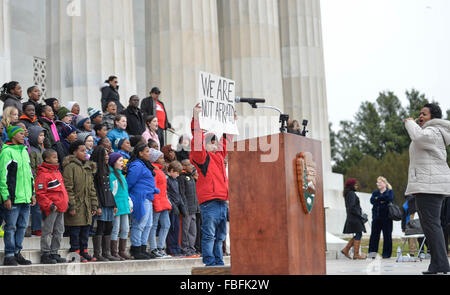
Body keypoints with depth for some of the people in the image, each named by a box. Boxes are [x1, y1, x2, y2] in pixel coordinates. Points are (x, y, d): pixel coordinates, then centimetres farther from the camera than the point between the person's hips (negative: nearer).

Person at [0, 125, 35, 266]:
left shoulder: (24, 151, 17)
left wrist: (32, 193, 18)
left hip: (25, 197, 8)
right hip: (13, 198, -8)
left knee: (22, 226, 11)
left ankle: (17, 253, 20)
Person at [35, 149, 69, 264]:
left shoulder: (57, 172, 16)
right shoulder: (43, 174, -13)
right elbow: (40, 193, -16)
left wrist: (66, 202, 16)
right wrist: (49, 205, -19)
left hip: (60, 208, 9)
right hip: (50, 209, -9)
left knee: (59, 231, 12)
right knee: (47, 232, -2)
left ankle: (54, 253, 21)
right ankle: (45, 254, 5)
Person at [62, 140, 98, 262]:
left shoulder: (88, 167, 17)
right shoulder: (70, 166, -9)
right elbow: (68, 188, -13)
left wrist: (94, 205, 15)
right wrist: (71, 205, -17)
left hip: (86, 206, 8)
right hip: (76, 205, -8)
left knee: (85, 229, 11)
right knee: (75, 231, -2)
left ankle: (84, 251, 19)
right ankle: (75, 252, 5)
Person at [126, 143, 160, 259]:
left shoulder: (145, 165, 20)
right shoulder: (137, 166, -13)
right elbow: (130, 182, -14)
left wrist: (155, 190, 14)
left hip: (147, 199, 11)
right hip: (141, 199, -11)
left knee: (148, 225, 12)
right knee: (139, 224, -7)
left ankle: (142, 249, 18)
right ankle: (136, 250, -2)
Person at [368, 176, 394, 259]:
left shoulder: (389, 192, 7)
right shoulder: (375, 193, 18)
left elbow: (390, 199, -14)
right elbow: (372, 201, -1)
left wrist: (378, 198, -9)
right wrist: (382, 200, -13)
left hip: (386, 217, -3)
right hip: (376, 217, 3)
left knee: (387, 235, -1)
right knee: (374, 234, -3)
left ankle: (386, 253, 4)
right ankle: (372, 252, 0)